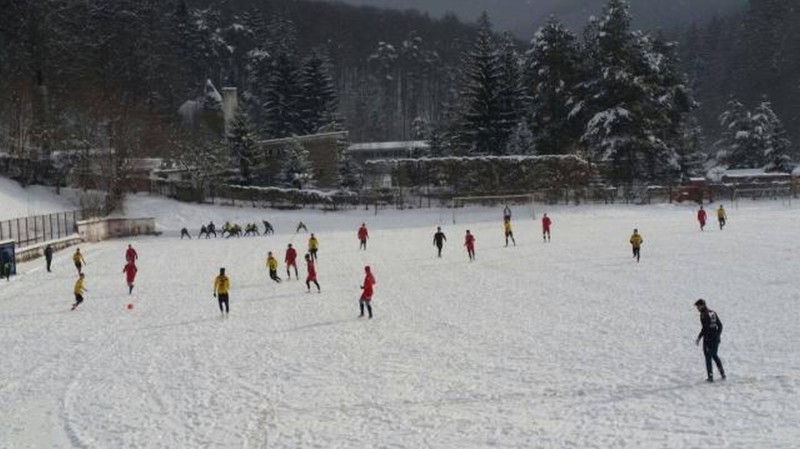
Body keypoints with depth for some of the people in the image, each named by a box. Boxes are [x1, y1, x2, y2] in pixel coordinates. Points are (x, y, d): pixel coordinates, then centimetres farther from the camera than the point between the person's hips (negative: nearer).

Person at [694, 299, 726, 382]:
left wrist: (699, 338, -14)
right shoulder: (713, 313, 9)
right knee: (714, 356, 22)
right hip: (716, 339, 7)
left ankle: (710, 376, 2)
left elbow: (705, 328, -21)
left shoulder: (703, 315, -15)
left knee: (708, 357, 2)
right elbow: (720, 325, 14)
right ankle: (722, 373, 21)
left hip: (708, 340, -7)